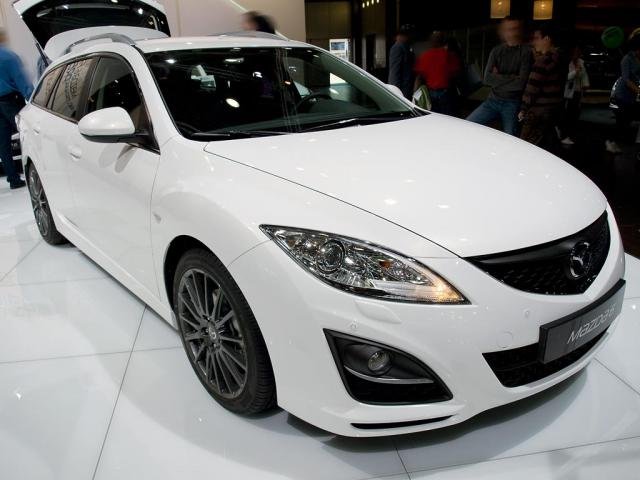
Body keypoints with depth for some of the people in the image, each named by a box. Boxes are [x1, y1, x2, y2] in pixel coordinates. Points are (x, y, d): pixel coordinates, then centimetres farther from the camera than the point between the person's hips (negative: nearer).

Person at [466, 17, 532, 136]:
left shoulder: (526, 51, -6)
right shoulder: (496, 51, 6)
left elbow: (521, 83, -15)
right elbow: (487, 79, -5)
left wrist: (498, 78, -5)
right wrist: (511, 79, -9)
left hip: (512, 104, -4)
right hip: (493, 100, 4)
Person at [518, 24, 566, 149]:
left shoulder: (544, 60, -15)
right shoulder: (559, 58, 15)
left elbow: (532, 88, -16)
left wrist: (523, 109, -11)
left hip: (540, 111, -10)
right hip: (555, 109, 10)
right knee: (544, 146, 16)